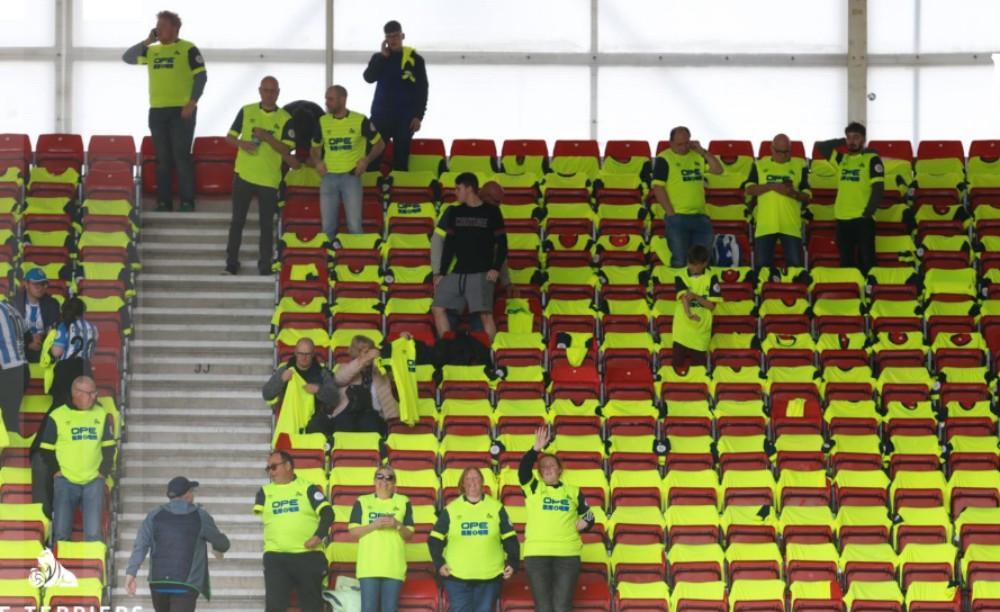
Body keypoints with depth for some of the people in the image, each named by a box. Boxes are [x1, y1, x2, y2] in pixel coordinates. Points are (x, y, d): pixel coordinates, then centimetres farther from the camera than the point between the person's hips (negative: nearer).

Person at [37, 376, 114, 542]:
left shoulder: (101, 415, 7)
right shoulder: (57, 416, -2)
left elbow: (109, 447, 13)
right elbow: (46, 449, 4)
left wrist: (104, 471, 4)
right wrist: (56, 471, -4)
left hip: (94, 481, 2)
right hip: (65, 482, -2)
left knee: (94, 533, -2)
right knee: (61, 531, -3)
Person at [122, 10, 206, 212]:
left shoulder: (188, 49, -2)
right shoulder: (152, 50, 13)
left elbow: (201, 76, -6)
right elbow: (127, 58, 9)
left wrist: (192, 103, -15)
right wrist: (147, 41, 1)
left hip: (181, 111, -5)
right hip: (157, 111, 5)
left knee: (181, 156, -7)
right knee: (162, 158, 6)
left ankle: (187, 202, -4)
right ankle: (163, 202, 8)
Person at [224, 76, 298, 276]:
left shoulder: (285, 119, 0)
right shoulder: (246, 111, 5)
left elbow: (286, 149, -7)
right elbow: (230, 137, 7)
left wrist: (266, 137, -19)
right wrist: (241, 143, -14)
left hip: (270, 178, -1)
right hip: (244, 175, 1)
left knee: (267, 224, 3)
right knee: (237, 220, 4)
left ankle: (265, 264, 10)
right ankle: (231, 263, 10)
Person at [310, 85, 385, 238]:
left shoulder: (360, 121, -2)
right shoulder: (323, 122, 7)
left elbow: (379, 144, 8)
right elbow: (315, 147, 21)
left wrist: (367, 160, -7)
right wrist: (317, 162, 1)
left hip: (351, 176, -3)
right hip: (328, 176, 3)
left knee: (354, 225, -7)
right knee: (327, 226, 5)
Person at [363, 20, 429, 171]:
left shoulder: (415, 60, 1)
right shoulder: (379, 58, 8)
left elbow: (422, 90, 1)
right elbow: (369, 78, -8)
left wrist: (419, 116, -6)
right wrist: (383, 56, -10)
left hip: (405, 118, -2)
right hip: (381, 115, 2)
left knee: (401, 158, 1)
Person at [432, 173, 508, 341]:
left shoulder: (491, 212, 0)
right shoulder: (455, 212, 12)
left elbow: (502, 244, 0)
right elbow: (449, 245, 14)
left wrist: (496, 269, -13)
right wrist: (441, 273, 10)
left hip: (481, 274, -5)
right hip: (456, 274, 5)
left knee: (485, 314, -16)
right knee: (438, 308, -3)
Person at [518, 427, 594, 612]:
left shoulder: (573, 492, 12)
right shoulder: (533, 489, 8)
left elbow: (588, 515, 20)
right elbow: (523, 469, -10)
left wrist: (585, 523, -4)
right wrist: (536, 449, -23)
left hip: (568, 555, 1)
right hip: (537, 554, -1)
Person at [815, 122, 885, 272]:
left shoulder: (872, 159, -1)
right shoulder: (842, 159, 14)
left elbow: (878, 188, -7)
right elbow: (820, 147, 21)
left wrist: (868, 212, -13)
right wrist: (841, 142, 12)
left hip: (863, 219, -6)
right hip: (842, 218, 6)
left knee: (866, 260, -8)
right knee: (845, 261, 8)